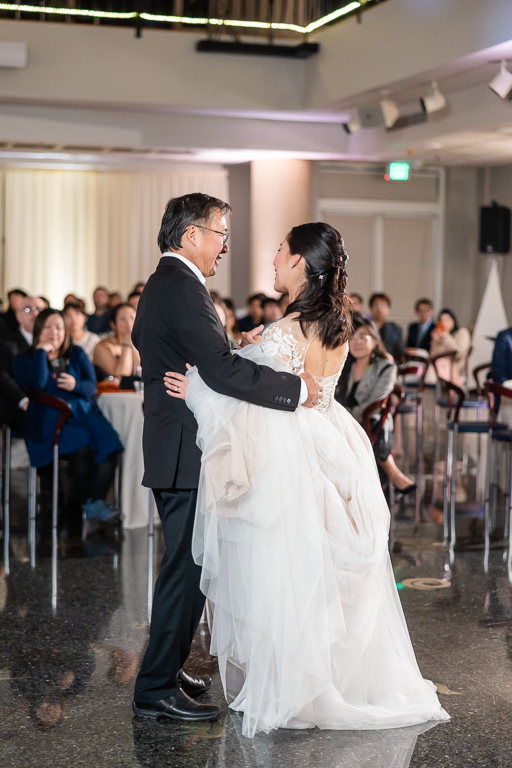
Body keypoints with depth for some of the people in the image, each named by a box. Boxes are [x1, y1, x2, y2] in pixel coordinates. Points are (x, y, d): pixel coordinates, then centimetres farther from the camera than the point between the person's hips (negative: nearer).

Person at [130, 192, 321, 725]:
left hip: (175, 450, 11)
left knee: (185, 564, 18)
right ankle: (157, 690, 1)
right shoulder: (182, 287, -18)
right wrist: (297, 389, -23)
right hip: (188, 454, -11)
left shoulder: (160, 285, 16)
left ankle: (166, 668, 28)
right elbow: (221, 371, -28)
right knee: (187, 567, -5)